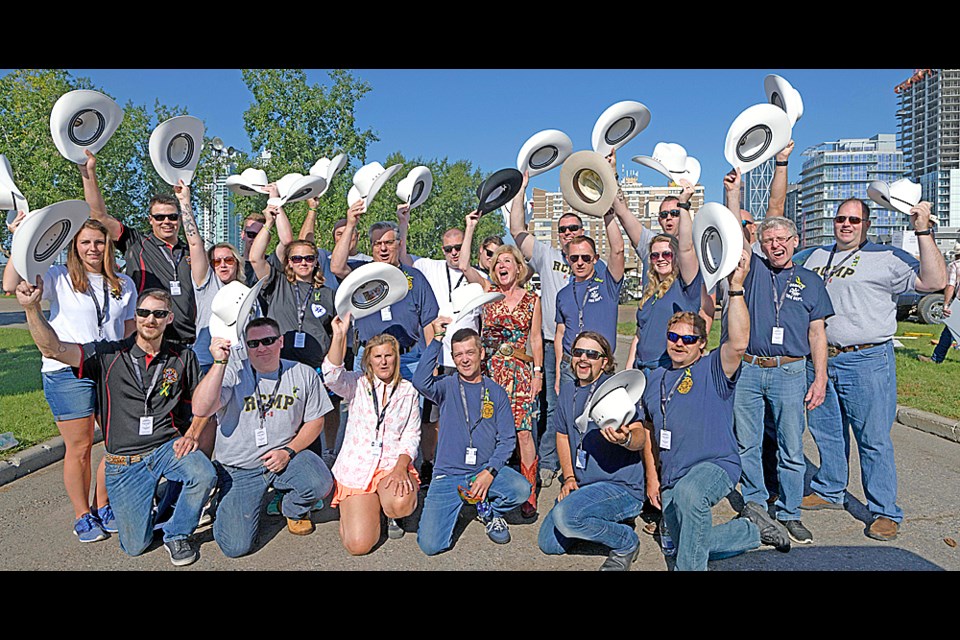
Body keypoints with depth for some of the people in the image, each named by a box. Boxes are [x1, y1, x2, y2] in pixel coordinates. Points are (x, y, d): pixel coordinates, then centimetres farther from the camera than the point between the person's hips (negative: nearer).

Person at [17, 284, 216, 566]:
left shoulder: (182, 357, 3)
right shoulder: (109, 355, -2)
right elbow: (52, 348, -12)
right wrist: (32, 308, -26)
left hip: (166, 447, 1)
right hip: (124, 459, 0)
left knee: (204, 475, -32)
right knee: (135, 546, -1)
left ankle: (176, 535, -2)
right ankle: (151, 502, 33)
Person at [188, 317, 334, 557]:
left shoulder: (303, 374, -1)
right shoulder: (233, 373, -7)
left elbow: (314, 420, 6)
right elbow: (201, 410, -23)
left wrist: (289, 451, -9)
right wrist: (220, 362, -29)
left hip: (285, 456, 1)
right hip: (239, 469, -1)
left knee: (322, 485, -29)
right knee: (235, 546, -11)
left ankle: (294, 509, 10)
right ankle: (226, 504, 26)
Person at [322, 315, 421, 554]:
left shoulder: (408, 391, 7)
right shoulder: (357, 384, 3)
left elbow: (412, 435, 3)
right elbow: (332, 375, -20)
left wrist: (401, 467, -15)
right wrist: (339, 336, -32)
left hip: (393, 464, 1)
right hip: (356, 467, -1)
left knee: (401, 504, -34)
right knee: (359, 545, -13)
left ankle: (390, 512, 6)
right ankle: (363, 508, 21)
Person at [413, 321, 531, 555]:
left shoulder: (496, 392, 6)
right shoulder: (447, 386, 1)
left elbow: (507, 439, 2)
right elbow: (421, 382, -22)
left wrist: (489, 472, -13)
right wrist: (436, 339, -21)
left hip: (486, 468, 2)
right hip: (448, 474, -1)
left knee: (522, 489, -28)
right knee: (430, 545, -15)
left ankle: (488, 510, 6)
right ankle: (454, 505, 18)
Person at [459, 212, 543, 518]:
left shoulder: (532, 299, 7)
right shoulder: (488, 290, 8)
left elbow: (536, 338, 8)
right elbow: (464, 266, -5)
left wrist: (538, 372, 2)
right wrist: (470, 228, -4)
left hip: (520, 370, -1)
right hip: (489, 368, 1)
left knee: (523, 431, -6)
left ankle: (529, 495, 3)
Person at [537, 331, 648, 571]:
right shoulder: (567, 390, 9)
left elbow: (640, 436, -22)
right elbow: (563, 435, 18)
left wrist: (625, 438, -46)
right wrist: (569, 477, 5)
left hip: (621, 487, -7)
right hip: (582, 486, 8)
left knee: (565, 516, -31)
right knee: (549, 544, 2)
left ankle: (626, 542, -4)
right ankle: (604, 519, 21)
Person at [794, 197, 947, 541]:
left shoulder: (887, 258, 0)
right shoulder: (816, 256, 17)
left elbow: (934, 281, -12)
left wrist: (923, 231, -16)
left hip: (867, 361, -5)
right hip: (819, 360, 5)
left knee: (874, 440, -1)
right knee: (826, 432, 14)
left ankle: (885, 512, 11)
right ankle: (829, 491, 31)